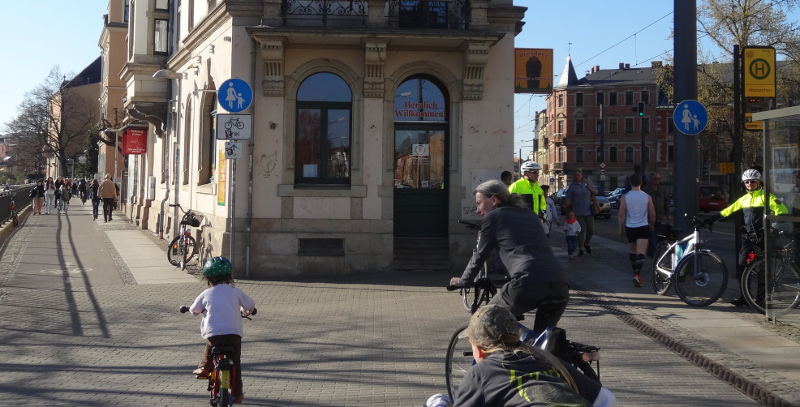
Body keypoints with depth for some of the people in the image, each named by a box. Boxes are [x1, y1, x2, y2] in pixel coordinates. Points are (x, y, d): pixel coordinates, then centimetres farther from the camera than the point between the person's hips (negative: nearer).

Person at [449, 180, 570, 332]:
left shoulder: (493, 217, 11)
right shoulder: (530, 215, 29)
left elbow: (479, 256, 17)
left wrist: (463, 281, 34)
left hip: (528, 285, -6)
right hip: (561, 287, 6)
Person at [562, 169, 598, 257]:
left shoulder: (588, 182, 6)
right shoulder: (572, 186, -2)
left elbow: (595, 192, 9)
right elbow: (568, 198, -3)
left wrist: (589, 188, -11)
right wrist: (566, 204, -25)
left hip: (589, 211, 3)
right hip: (578, 212, -3)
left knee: (591, 229, 6)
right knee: (581, 231, -2)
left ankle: (587, 244, 32)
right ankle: (580, 249, 8)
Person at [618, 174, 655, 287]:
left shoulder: (625, 197, -4)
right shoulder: (647, 197, -2)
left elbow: (621, 214, -5)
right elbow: (652, 214, 3)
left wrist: (621, 228, 6)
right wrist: (651, 225, 20)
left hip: (630, 227, 1)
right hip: (643, 227, -1)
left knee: (632, 251, 20)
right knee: (641, 253, -8)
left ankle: (636, 273, 31)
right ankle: (637, 275, -24)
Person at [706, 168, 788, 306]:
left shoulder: (766, 197, -3)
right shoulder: (744, 199, 15)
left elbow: (782, 211, -10)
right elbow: (729, 211, 16)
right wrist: (712, 219, 10)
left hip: (761, 238, -6)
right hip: (747, 238, 6)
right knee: (741, 267, 1)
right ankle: (743, 298, 8)